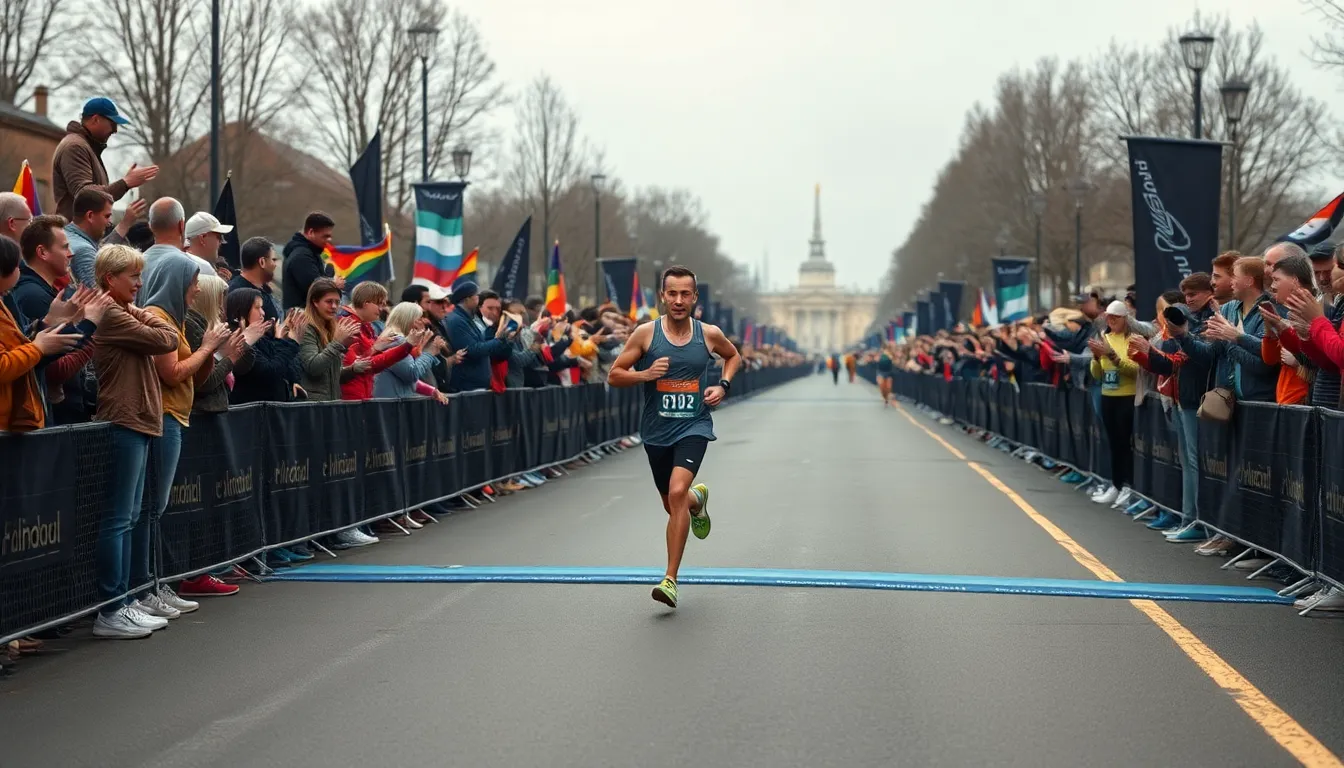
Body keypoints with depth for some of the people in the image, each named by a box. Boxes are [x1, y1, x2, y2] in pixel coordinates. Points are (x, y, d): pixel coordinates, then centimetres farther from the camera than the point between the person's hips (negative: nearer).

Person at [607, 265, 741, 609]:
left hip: (694, 426, -2)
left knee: (677, 492, -24)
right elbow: (614, 376, -2)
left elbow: (733, 356, 19)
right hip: (656, 430, 2)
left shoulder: (709, 334, -2)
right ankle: (698, 500, 56)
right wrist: (645, 374, -20)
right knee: (673, 504, 15)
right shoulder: (646, 333, -7)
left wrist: (723, 385, 2)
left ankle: (670, 579, -18)